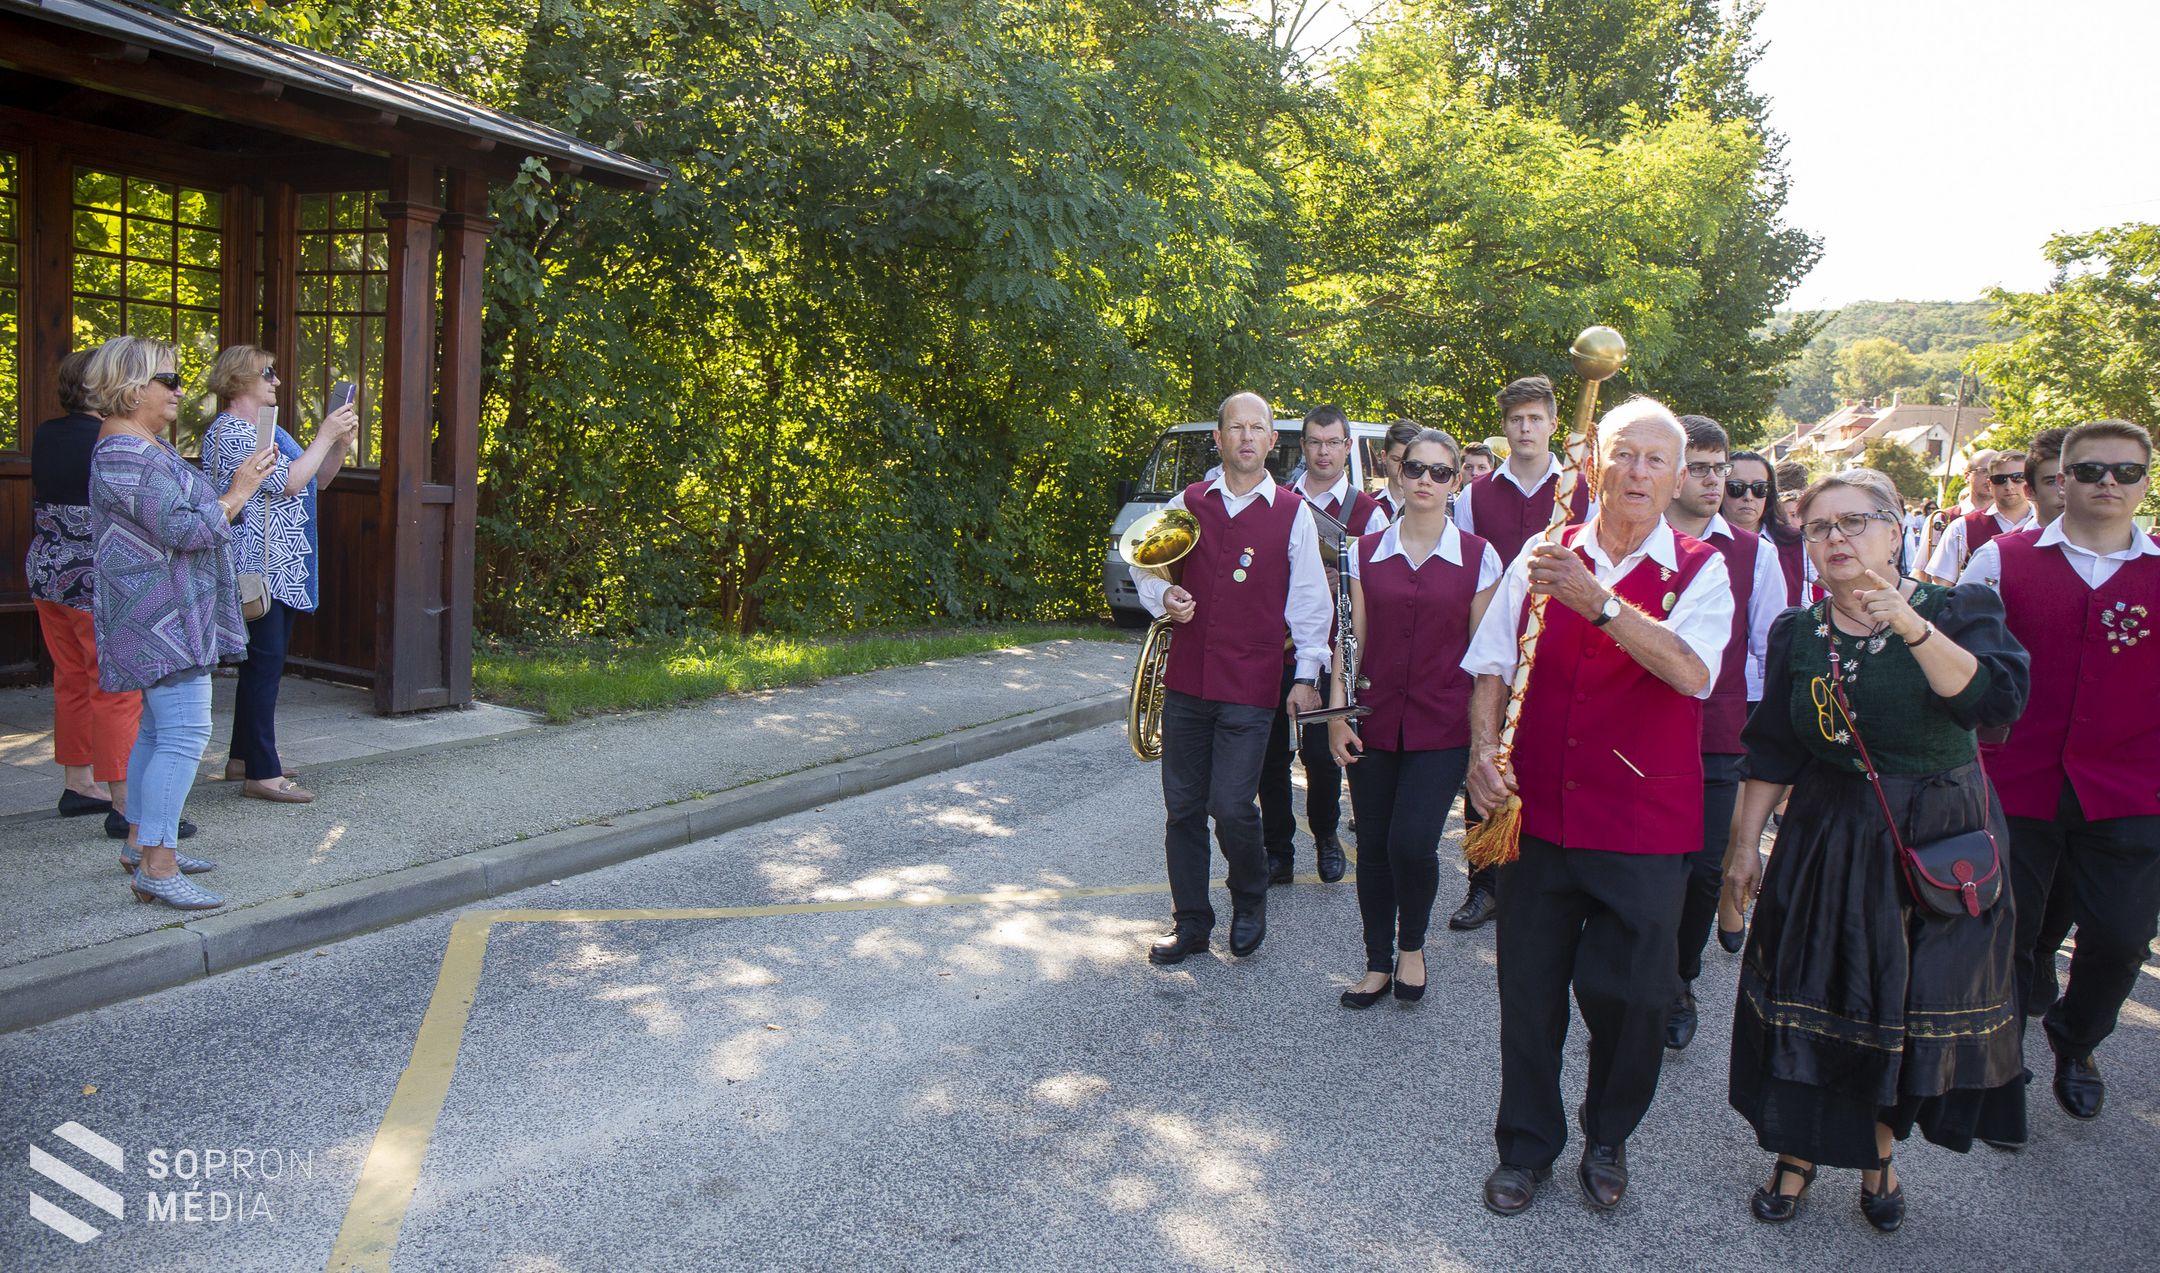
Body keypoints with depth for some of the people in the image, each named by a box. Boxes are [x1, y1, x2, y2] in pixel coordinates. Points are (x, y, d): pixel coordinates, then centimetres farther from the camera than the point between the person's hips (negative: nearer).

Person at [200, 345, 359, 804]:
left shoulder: (268, 428, 18)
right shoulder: (229, 432, -12)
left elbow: (315, 480, 20)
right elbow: (289, 481, -21)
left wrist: (340, 444, 4)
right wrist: (325, 435, -14)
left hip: (283, 570, 10)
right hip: (259, 570, -10)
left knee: (264, 663, 15)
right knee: (265, 663, -10)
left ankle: (243, 756, 25)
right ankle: (262, 773, -7)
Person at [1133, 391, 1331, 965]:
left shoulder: (1292, 513, 1)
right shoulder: (1186, 503, 8)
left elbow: (1309, 599, 3)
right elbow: (1145, 563, 17)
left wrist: (1307, 676, 0)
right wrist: (1162, 596, -4)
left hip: (1251, 686, -3)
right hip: (1186, 678, 3)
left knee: (1232, 806, -8)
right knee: (1182, 806, 7)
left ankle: (1249, 908, 20)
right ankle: (1190, 922, 23)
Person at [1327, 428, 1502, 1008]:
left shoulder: (1479, 557, 0)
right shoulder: (1366, 552, 6)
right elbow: (1352, 638, 5)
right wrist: (1337, 711, -2)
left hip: (1442, 727, -2)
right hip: (1374, 723, 2)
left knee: (1412, 844, -13)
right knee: (1373, 847, 7)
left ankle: (1411, 945, 17)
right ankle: (1378, 963, 26)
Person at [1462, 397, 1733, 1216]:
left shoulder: (1698, 571, -3)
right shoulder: (1543, 558, 5)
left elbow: (1691, 669, -22)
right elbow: (1491, 664, 6)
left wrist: (1600, 603, -33)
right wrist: (1483, 751, -10)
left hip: (1644, 825, -2)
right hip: (1539, 812, 2)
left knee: (1629, 997, 7)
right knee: (1530, 988, 10)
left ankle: (1607, 1139, 34)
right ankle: (1526, 1143, 30)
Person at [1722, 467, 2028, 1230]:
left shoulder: (1959, 610, -6)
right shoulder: (1796, 633, 2)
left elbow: (1997, 702, -24)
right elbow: (1772, 751, 5)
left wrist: (1913, 626, -33)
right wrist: (1745, 843, 4)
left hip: (1940, 845, -2)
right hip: (1827, 845, 2)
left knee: (1909, 1007, 9)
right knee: (1812, 1001, 6)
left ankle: (1878, 1152, 31)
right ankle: (1798, 1154, 23)